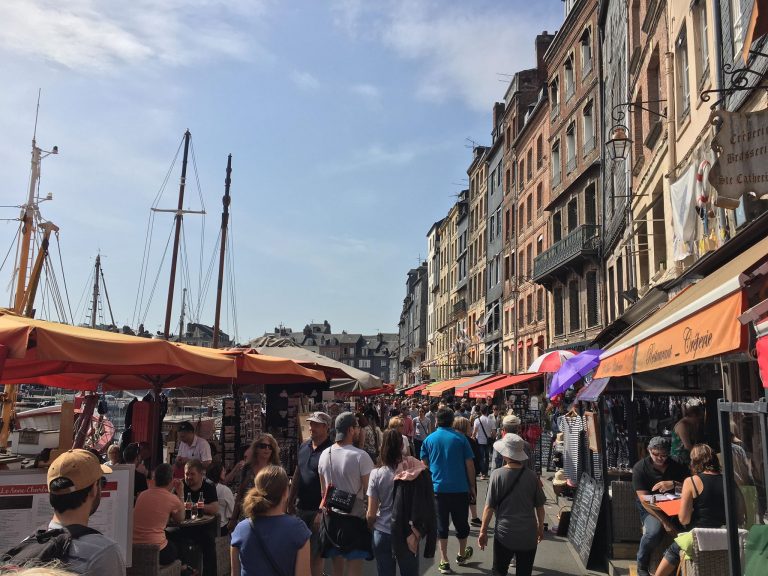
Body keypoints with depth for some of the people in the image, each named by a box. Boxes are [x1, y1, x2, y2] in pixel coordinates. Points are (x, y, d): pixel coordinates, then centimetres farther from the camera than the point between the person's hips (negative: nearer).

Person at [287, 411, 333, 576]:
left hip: (318, 510, -7)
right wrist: (291, 501, 15)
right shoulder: (303, 447, 6)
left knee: (315, 553, 3)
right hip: (301, 507, 7)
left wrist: (323, 511, -21)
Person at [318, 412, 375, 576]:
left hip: (331, 517, 6)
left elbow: (323, 489, 10)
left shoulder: (325, 455, 0)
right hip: (354, 518, -6)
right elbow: (368, 490, -15)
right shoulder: (360, 456, -18)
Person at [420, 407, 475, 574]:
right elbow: (470, 466, -3)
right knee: (461, 523, 17)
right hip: (460, 488, 0)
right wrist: (471, 487, 7)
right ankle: (462, 554, 35)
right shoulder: (460, 438, -4)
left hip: (438, 488, 1)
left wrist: (428, 485, 17)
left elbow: (424, 465, 3)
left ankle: (444, 561, 9)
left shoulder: (429, 440, 0)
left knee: (442, 525, 8)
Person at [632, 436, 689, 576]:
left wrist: (673, 484, -23)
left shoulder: (676, 466, 4)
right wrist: (664, 521, -24)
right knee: (654, 532, -34)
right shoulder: (640, 468, -8)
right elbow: (644, 500, -15)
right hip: (650, 508, -3)